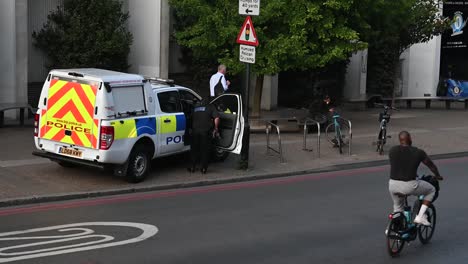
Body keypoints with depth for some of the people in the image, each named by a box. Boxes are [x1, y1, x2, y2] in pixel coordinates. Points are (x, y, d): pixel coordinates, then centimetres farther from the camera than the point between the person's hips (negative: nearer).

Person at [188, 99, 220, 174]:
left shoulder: (195, 107, 14)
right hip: (205, 131, -2)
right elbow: (216, 118, -5)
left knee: (194, 149, 14)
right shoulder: (210, 107, 4)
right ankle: (204, 168, 9)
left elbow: (191, 118, 18)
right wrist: (215, 128, 5)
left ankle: (193, 167, 16)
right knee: (205, 150, 7)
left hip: (195, 131, 2)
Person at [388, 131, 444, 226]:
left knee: (398, 206, 32)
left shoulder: (392, 151, 6)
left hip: (393, 185, 4)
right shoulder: (418, 152, -1)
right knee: (431, 190, 23)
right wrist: (437, 175, 35)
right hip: (409, 186, -4)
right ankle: (420, 216, 14)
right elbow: (431, 165, 14)